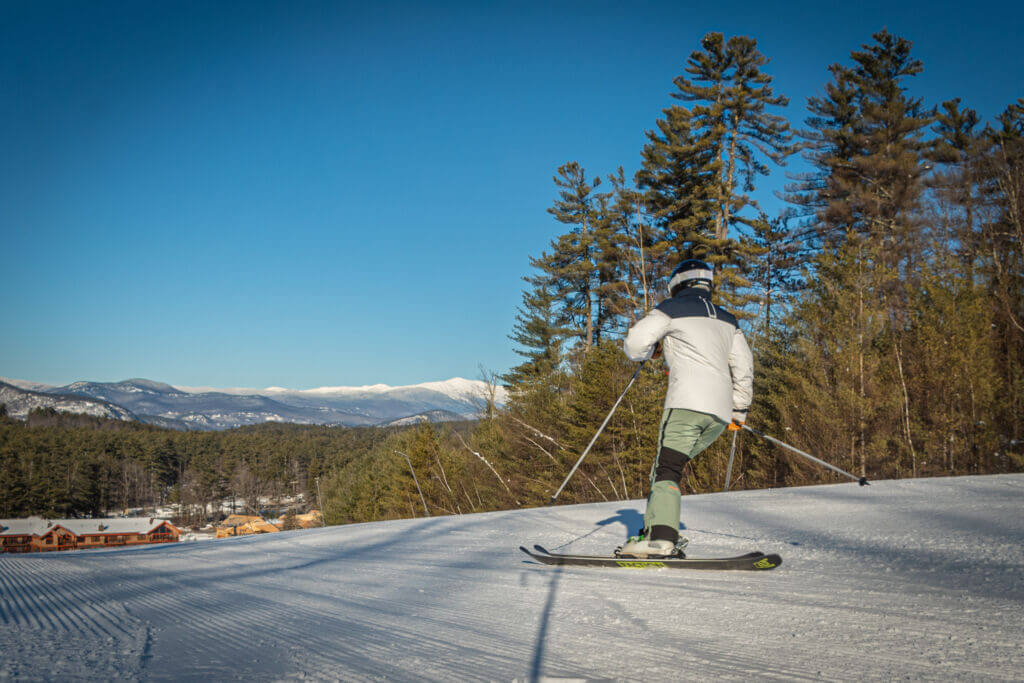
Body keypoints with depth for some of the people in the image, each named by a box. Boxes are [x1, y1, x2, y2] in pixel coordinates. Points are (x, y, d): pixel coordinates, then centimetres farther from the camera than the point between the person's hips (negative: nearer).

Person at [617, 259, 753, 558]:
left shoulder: (673, 308, 9)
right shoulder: (727, 319, 28)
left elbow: (634, 343, -1)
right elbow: (744, 366, 26)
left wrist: (651, 350, 21)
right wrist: (739, 409, 31)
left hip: (687, 401, -7)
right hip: (720, 411, 7)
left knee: (666, 468, -14)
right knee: (671, 462, 12)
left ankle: (659, 537, -30)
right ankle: (662, 530, 1)